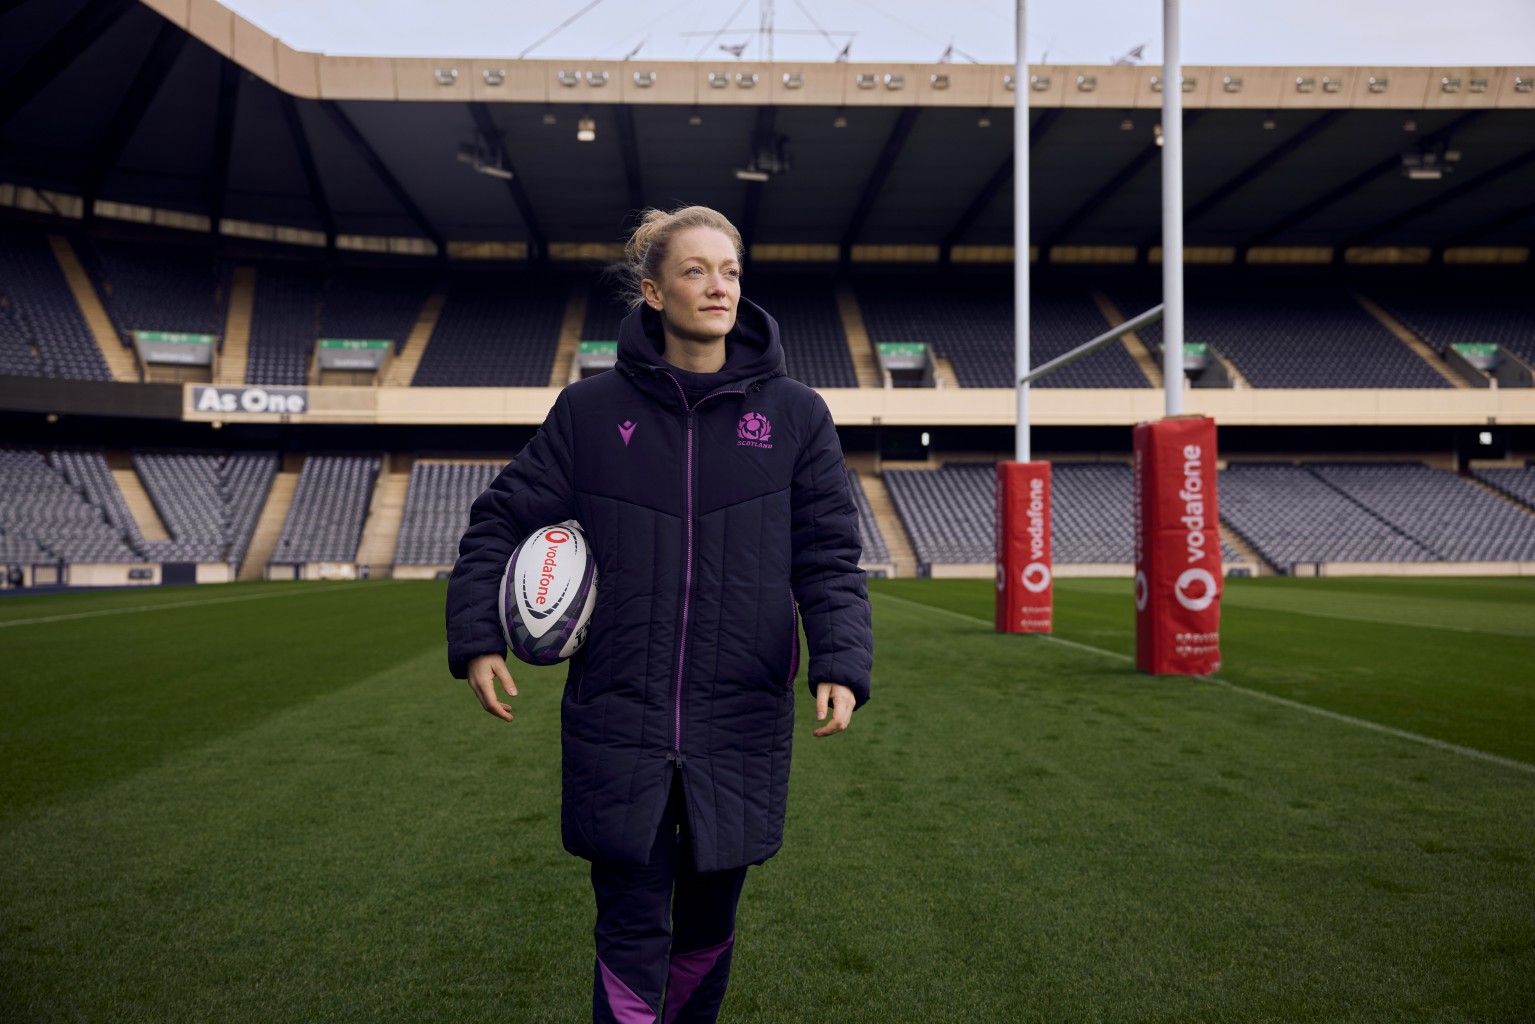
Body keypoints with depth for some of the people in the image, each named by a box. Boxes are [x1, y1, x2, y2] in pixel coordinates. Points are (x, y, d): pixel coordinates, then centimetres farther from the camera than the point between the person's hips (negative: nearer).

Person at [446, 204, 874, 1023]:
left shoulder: (795, 416, 1)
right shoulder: (591, 410, -1)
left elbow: (828, 558, 0)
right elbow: (501, 520, 6)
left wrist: (842, 663, -14)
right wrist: (477, 637, -5)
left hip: (739, 728, 2)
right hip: (617, 726, -1)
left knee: (709, 921, 18)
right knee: (631, 930, 4)